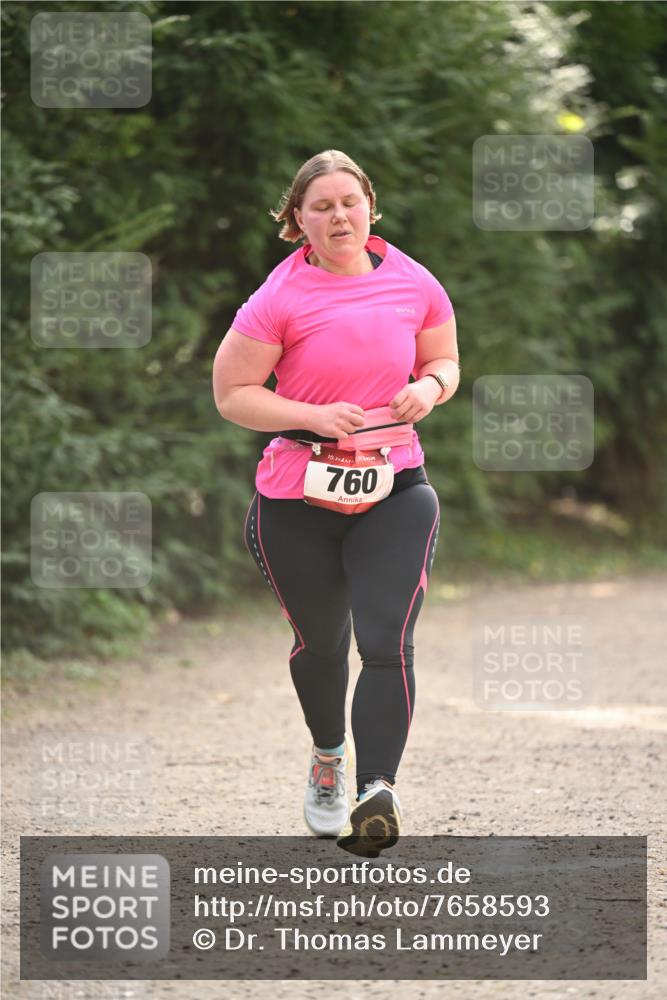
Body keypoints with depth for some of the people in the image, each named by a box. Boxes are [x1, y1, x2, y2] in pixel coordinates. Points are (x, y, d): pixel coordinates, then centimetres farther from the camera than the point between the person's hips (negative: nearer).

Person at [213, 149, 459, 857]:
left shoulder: (413, 283, 2)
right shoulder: (280, 298, -7)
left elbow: (444, 361, 18)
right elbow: (231, 394, -5)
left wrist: (429, 387, -6)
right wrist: (314, 416, -17)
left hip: (395, 490, 1)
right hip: (299, 498, -1)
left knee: (387, 640, -16)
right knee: (321, 642, 14)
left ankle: (377, 792, -24)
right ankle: (328, 756, 44)